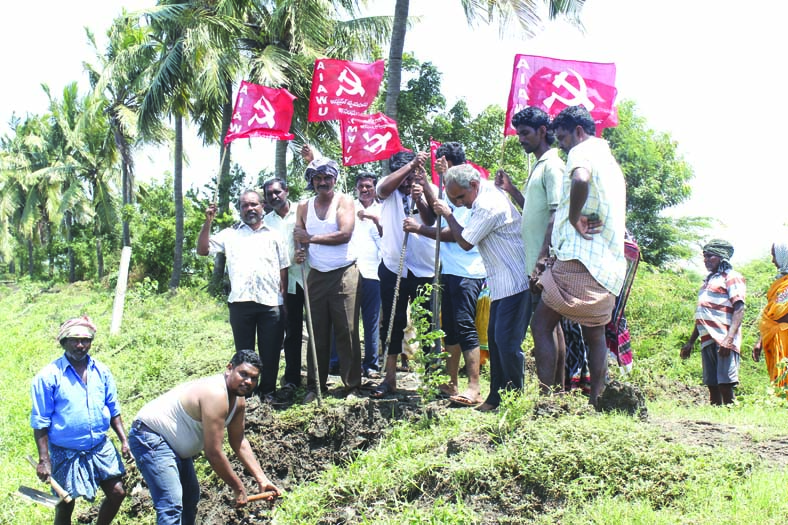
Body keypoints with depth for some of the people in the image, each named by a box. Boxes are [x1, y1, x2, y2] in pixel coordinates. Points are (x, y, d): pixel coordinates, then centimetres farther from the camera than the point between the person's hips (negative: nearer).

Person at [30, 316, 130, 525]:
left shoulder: (101, 371, 0)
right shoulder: (49, 376, -14)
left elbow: (113, 410, 10)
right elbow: (40, 422, -11)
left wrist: (124, 440, 2)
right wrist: (43, 459, -15)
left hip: (101, 448, 4)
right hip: (66, 453, -4)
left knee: (117, 493, 5)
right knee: (64, 506, 8)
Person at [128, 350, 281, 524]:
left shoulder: (238, 400, 0)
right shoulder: (215, 394, -30)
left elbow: (239, 442, 10)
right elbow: (213, 453, -29)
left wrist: (261, 479, 2)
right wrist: (238, 488, -18)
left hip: (174, 443, 11)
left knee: (190, 497, 24)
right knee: (171, 506, -23)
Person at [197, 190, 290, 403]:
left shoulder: (274, 235, 14)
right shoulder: (230, 234, 13)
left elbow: (283, 270, 12)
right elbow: (203, 249, 5)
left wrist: (283, 298, 4)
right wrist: (208, 222, -4)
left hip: (271, 302, 0)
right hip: (240, 302, 0)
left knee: (270, 351, 3)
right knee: (244, 351, 7)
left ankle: (268, 391, 15)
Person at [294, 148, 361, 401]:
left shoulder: (344, 201, -2)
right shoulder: (304, 206, 11)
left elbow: (345, 234, -15)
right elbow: (299, 237, 14)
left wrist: (311, 238, -14)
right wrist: (299, 251, -9)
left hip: (344, 274, -4)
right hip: (316, 275, 4)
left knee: (347, 331, -3)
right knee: (317, 333, 4)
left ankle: (352, 385, 3)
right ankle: (315, 385, 10)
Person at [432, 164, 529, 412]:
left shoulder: (487, 206, -20)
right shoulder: (490, 193, 12)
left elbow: (465, 242, -11)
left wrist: (448, 215, 1)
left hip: (513, 282, -11)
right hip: (502, 282, 11)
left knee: (507, 341, -10)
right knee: (494, 336, 13)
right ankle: (497, 395, 19)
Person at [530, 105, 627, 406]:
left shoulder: (582, 152, -5)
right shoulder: (611, 162, 25)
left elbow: (580, 180, -30)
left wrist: (574, 218, -18)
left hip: (580, 259, -9)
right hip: (609, 265, 9)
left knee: (541, 324, -6)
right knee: (594, 335, 12)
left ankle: (546, 398, -13)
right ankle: (595, 403, 13)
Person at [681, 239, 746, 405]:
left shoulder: (731, 277, 1)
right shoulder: (708, 281, 26)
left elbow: (739, 309, -10)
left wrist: (729, 339, -22)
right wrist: (690, 342, 26)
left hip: (723, 340, -8)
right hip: (707, 341, 8)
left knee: (725, 384, -13)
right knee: (712, 386, 5)